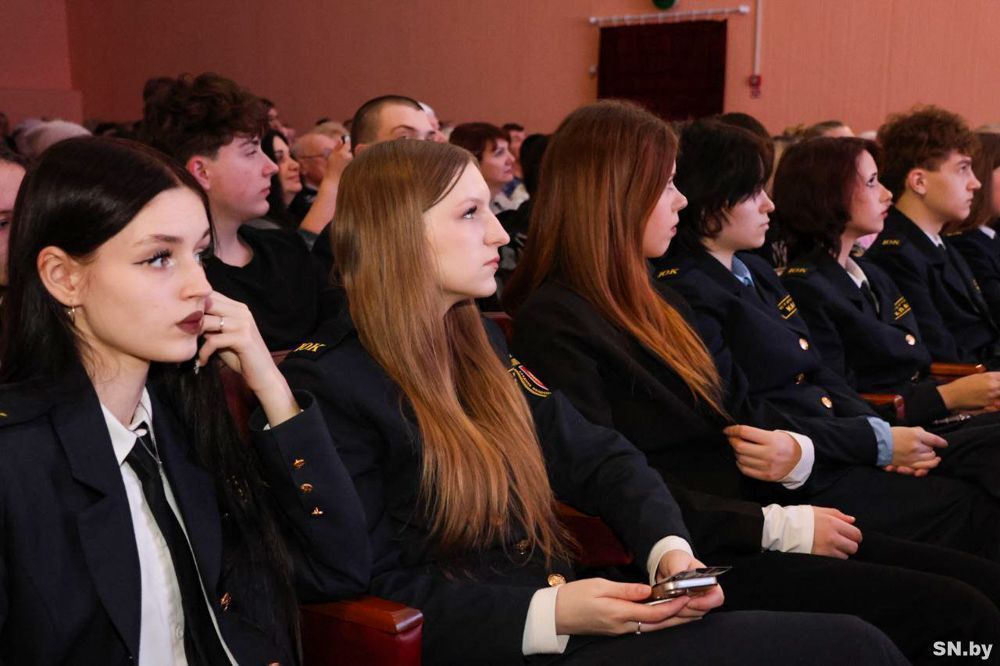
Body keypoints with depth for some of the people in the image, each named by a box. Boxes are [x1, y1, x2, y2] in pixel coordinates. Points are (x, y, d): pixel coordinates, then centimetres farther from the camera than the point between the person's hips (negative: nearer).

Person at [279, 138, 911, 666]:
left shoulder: (476, 341, 13)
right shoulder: (326, 382, -11)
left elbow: (598, 456, 12)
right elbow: (376, 589, -14)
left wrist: (670, 547, -7)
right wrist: (551, 615, -22)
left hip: (568, 609, 7)